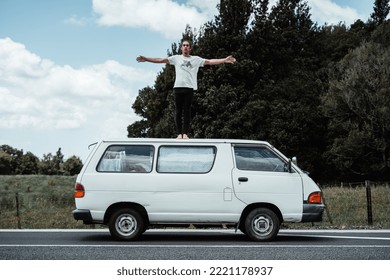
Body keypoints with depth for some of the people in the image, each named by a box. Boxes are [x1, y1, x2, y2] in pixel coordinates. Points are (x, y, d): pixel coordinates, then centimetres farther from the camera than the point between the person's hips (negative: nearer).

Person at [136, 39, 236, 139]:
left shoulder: (196, 59, 14)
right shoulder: (176, 58, 14)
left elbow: (210, 62, 8)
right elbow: (161, 60, 11)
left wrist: (224, 60, -1)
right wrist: (146, 59, 5)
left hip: (190, 87, 0)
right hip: (178, 87, 0)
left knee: (187, 111, -1)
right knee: (178, 111, -1)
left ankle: (185, 133, 0)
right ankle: (179, 133, 0)